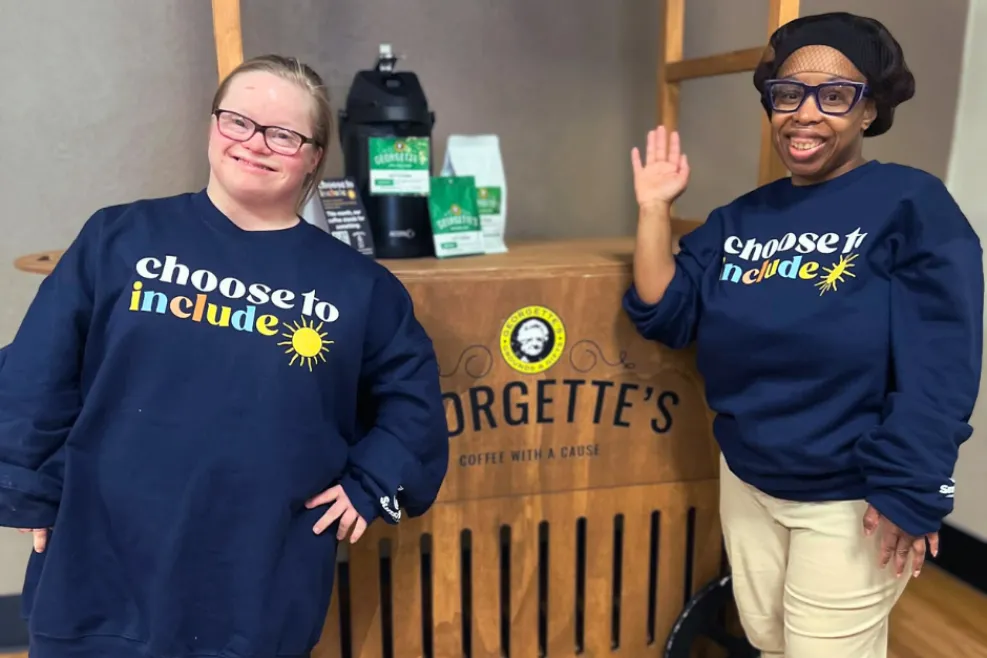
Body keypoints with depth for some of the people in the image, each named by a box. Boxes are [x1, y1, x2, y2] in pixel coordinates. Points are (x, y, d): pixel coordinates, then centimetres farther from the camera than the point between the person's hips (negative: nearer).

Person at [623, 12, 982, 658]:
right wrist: (655, 208, -4)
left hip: (852, 501, -5)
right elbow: (663, 315, -1)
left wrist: (908, 493, -18)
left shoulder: (911, 203, -12)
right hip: (745, 481, 6)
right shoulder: (741, 218, 4)